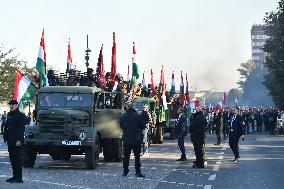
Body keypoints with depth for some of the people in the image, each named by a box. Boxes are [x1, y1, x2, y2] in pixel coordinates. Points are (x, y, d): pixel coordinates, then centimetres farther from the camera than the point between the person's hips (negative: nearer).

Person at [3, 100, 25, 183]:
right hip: (10, 140, 8)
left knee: (17, 159, -6)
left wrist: (19, 140, -19)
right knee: (12, 158, 10)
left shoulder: (20, 115, -7)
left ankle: (19, 178, -4)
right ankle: (15, 176, 17)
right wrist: (5, 137, 10)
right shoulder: (9, 115, 15)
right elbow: (6, 127, 18)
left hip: (17, 141, -8)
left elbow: (21, 128, -13)